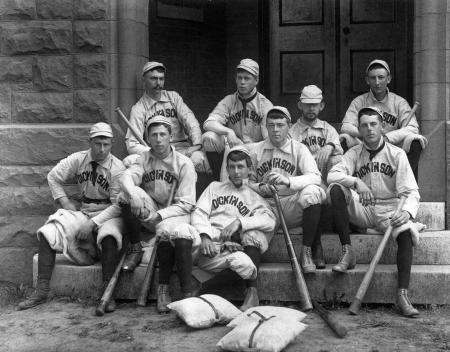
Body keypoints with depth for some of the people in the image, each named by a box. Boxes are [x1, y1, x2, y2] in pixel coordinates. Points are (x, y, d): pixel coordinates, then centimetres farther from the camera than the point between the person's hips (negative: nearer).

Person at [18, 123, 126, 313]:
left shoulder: (117, 168, -12)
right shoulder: (78, 159, 2)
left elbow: (118, 205, -16)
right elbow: (53, 177, 16)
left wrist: (93, 224, -22)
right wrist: (64, 202, 6)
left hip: (109, 215, -4)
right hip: (83, 212, 5)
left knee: (108, 236, -39)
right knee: (47, 233, -15)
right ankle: (42, 290, -10)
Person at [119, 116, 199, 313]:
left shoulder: (184, 164, -4)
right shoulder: (143, 159, 7)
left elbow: (186, 204, -9)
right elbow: (126, 177, -14)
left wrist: (160, 215, -23)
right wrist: (133, 193, -38)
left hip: (174, 214, -3)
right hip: (149, 211, 3)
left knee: (166, 231, -36)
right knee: (126, 196, -23)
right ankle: (135, 248, -11)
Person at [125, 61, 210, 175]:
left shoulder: (173, 97, 14)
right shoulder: (138, 109, 2)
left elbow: (191, 122, 2)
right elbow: (132, 145, -7)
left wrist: (197, 144, -17)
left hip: (183, 147, 1)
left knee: (198, 158, -32)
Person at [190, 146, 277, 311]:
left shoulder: (255, 196, 20)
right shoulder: (214, 187, 26)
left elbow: (270, 220, -1)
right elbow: (199, 213, 11)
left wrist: (239, 222, -16)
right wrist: (205, 236, -10)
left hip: (235, 246, 1)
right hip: (211, 248, -1)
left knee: (254, 235, -30)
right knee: (240, 260, -32)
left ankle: (252, 292, -25)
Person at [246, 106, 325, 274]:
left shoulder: (299, 148, 5)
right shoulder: (254, 149, 10)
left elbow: (315, 177, -10)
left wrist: (288, 181, -28)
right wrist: (261, 188, -14)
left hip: (292, 207, 0)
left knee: (311, 192, -32)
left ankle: (307, 251, -21)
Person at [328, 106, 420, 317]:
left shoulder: (396, 154, 1)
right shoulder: (354, 153, 6)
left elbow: (410, 191, -7)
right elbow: (332, 175, -10)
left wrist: (407, 211, -29)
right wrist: (355, 182, -30)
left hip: (388, 209, -1)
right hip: (361, 210, 2)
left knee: (406, 233, -32)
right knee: (336, 190, -24)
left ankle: (402, 295, -30)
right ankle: (347, 252, -24)